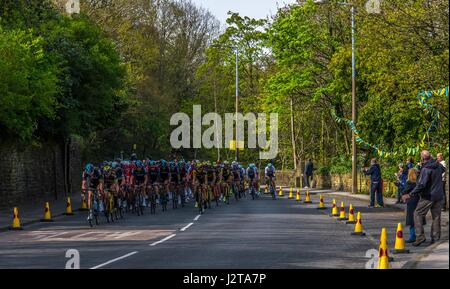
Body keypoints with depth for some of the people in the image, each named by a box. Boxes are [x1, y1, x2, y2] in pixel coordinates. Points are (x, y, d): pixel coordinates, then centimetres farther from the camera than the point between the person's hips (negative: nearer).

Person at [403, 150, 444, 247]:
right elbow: (442, 170, 29)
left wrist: (410, 195, -20)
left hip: (428, 196, -7)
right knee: (436, 216, 12)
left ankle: (420, 236, -6)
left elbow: (421, 185, -24)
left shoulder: (425, 169, -20)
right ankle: (435, 238, 14)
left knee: (418, 214, 1)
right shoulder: (438, 166, 3)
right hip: (438, 195, 7)